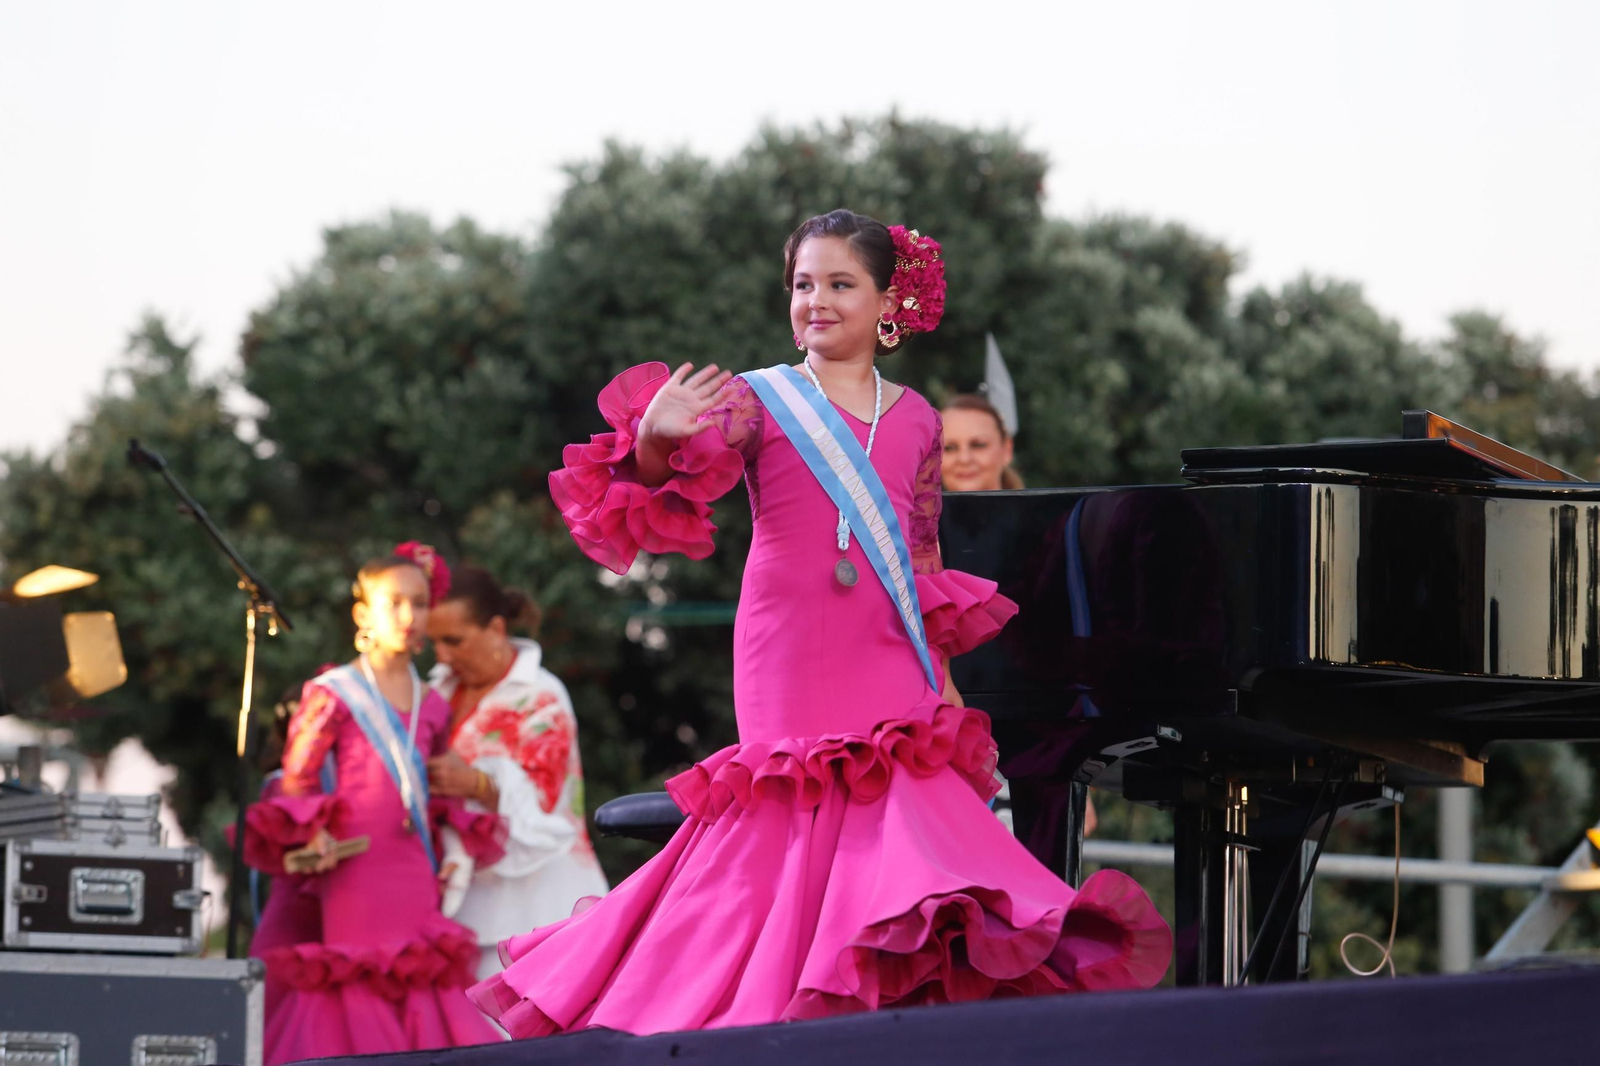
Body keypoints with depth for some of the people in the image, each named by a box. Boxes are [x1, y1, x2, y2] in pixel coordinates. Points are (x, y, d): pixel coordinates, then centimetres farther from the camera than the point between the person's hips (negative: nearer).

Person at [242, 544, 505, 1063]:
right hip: (354, 878, -5)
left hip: (414, 880, 5)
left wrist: (454, 847, 8)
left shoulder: (432, 707, 15)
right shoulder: (334, 695, -1)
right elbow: (295, 781, -1)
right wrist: (313, 834, -16)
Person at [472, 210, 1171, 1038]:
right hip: (788, 661, -3)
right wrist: (653, 443, -36)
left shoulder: (915, 420, 13)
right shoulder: (757, 401, 3)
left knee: (900, 819, -8)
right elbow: (684, 485, -13)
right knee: (793, 828, -6)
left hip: (886, 670, 3)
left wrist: (943, 681, 13)